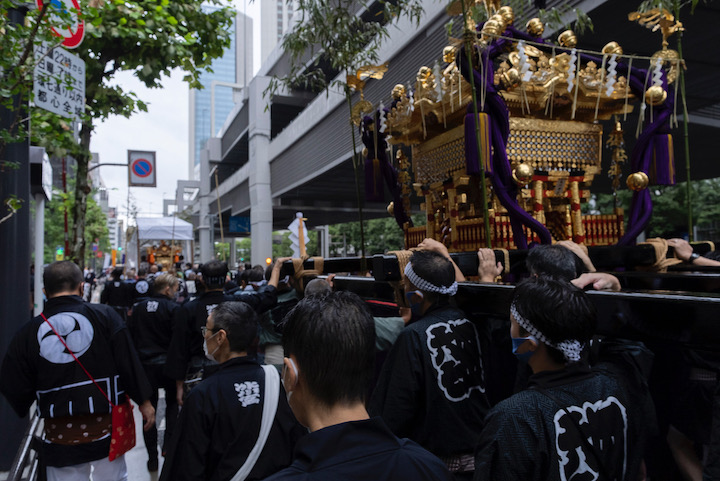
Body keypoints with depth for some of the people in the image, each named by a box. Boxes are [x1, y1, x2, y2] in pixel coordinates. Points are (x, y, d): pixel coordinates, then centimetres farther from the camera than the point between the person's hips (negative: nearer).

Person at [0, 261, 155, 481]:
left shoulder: (27, 333, -4)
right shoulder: (104, 316, -11)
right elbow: (129, 363, -9)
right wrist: (144, 402, 0)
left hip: (59, 434, 1)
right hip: (106, 428, -1)